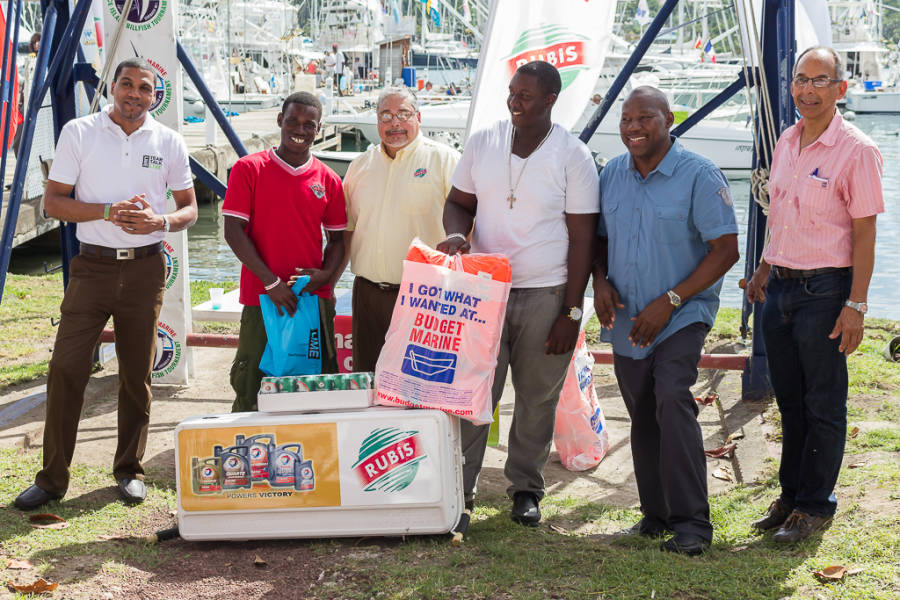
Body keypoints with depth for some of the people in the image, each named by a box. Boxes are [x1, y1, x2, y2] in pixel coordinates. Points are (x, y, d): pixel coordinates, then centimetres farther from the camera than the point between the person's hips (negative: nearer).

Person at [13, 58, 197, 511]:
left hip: (146, 269, 2)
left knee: (137, 375, 7)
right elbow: (53, 202, -1)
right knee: (66, 368, -6)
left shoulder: (169, 142, 6)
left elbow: (189, 209, 11)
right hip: (93, 266, -1)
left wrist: (160, 221, -11)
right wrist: (109, 211, -16)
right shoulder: (79, 133, 1)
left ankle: (129, 470, 21)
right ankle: (52, 477, 4)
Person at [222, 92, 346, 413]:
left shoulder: (327, 179, 9)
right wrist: (271, 281, -13)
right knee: (250, 387, -1)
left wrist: (325, 274, -7)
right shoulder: (249, 169, 1)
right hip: (262, 299, -3)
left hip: (315, 299, 3)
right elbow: (233, 231, -4)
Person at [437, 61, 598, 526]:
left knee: (538, 397, 7)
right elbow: (459, 202, 13)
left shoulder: (573, 156, -4)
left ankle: (526, 488, 22)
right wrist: (457, 234, -12)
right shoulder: (481, 143, 4)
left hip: (546, 295, -2)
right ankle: (460, 488, 7)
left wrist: (571, 312, -8)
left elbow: (582, 237, -4)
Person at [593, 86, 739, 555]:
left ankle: (691, 522, -15)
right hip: (626, 319, 6)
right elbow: (600, 237, 18)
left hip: (682, 315, -5)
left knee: (672, 399, -22)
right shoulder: (612, 174, 7)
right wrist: (600, 280, -3)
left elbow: (725, 250, -12)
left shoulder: (699, 176, -10)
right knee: (643, 417, 10)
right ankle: (656, 513, 24)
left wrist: (669, 301, -17)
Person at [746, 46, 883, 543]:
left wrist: (856, 304, -15)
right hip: (780, 287, 7)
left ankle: (815, 505, 16)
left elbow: (864, 232, -12)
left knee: (824, 404, 4)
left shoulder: (856, 150, -11)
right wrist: (764, 270, 19)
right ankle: (790, 494, 27)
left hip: (825, 289, -6)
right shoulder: (786, 142, 9)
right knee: (789, 399, 15)